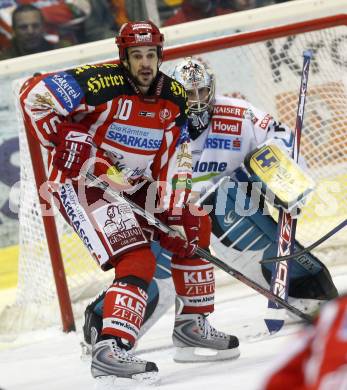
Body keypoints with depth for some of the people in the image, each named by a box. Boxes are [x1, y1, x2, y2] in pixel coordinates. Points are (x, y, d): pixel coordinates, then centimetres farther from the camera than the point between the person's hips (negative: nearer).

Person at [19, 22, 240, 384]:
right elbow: (34, 96, -23)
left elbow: (174, 161, 0)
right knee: (138, 260, -23)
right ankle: (109, 348, -26)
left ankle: (192, 324, 23)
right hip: (80, 182, -8)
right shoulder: (102, 83, -22)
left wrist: (175, 214, -9)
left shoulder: (174, 96, -1)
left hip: (132, 187, 8)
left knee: (193, 226, 12)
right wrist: (66, 142, -24)